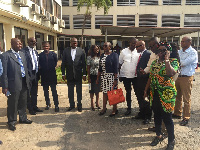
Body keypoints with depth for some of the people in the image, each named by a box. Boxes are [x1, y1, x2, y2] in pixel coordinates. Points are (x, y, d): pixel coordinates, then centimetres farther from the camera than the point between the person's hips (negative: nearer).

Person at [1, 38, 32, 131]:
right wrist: (5, 86, -14)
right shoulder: (6, 55, -10)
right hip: (14, 84, -6)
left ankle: (23, 118, 35)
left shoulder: (22, 54, 12)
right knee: (12, 104, 6)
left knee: (23, 102, 18)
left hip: (24, 83, 6)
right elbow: (4, 72, -12)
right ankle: (12, 122, 22)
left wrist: (27, 80, 13)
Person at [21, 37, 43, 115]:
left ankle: (34, 106, 29)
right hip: (29, 74, -7)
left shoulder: (35, 51, 14)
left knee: (34, 92, 16)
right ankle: (30, 108, 16)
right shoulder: (24, 51, -11)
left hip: (35, 74, 7)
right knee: (28, 92, 5)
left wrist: (38, 73, 11)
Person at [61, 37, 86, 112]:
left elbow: (84, 63, -1)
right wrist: (63, 73, 0)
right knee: (70, 91, 11)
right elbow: (63, 63, 4)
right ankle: (71, 105, 25)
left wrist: (84, 74, -4)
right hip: (69, 74, 2)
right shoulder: (66, 51, 3)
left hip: (78, 74, -1)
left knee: (79, 91, 8)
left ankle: (79, 105, 20)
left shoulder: (81, 51, 0)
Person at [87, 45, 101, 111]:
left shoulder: (99, 57, 7)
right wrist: (89, 77, -8)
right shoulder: (89, 57, -4)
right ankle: (92, 104, 14)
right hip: (92, 76, -3)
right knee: (92, 90, 4)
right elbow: (88, 68, -5)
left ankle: (97, 103, 23)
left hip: (99, 75, 4)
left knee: (98, 89, 10)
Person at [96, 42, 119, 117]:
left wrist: (115, 79, -17)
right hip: (103, 76, 6)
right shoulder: (102, 55, 12)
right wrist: (98, 77, 15)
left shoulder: (114, 55, -6)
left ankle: (115, 109, 13)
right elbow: (100, 67, 16)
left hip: (112, 76, -5)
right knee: (104, 92, 10)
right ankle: (104, 108, 22)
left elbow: (116, 68, -11)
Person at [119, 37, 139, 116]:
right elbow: (120, 64, 5)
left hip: (135, 75, -1)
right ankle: (129, 108, 21)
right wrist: (120, 75, 2)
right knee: (128, 92, 11)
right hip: (125, 75, 1)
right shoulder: (124, 51, 3)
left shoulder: (138, 52, 2)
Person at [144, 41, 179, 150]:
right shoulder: (155, 62, 11)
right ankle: (159, 136, 34)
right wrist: (146, 90, 15)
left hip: (166, 94, -5)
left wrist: (166, 60, -23)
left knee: (167, 118, 1)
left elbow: (171, 73, -27)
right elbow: (150, 77, 15)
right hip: (154, 94, 6)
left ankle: (171, 141, 18)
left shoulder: (173, 61, -6)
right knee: (157, 116, 16)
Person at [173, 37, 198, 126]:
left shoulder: (193, 52, -9)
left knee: (186, 99, 0)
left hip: (186, 78, -6)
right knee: (177, 97, 16)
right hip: (177, 76, 7)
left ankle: (186, 118, 10)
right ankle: (177, 113, 31)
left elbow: (184, 63, -19)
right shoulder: (179, 52, 10)